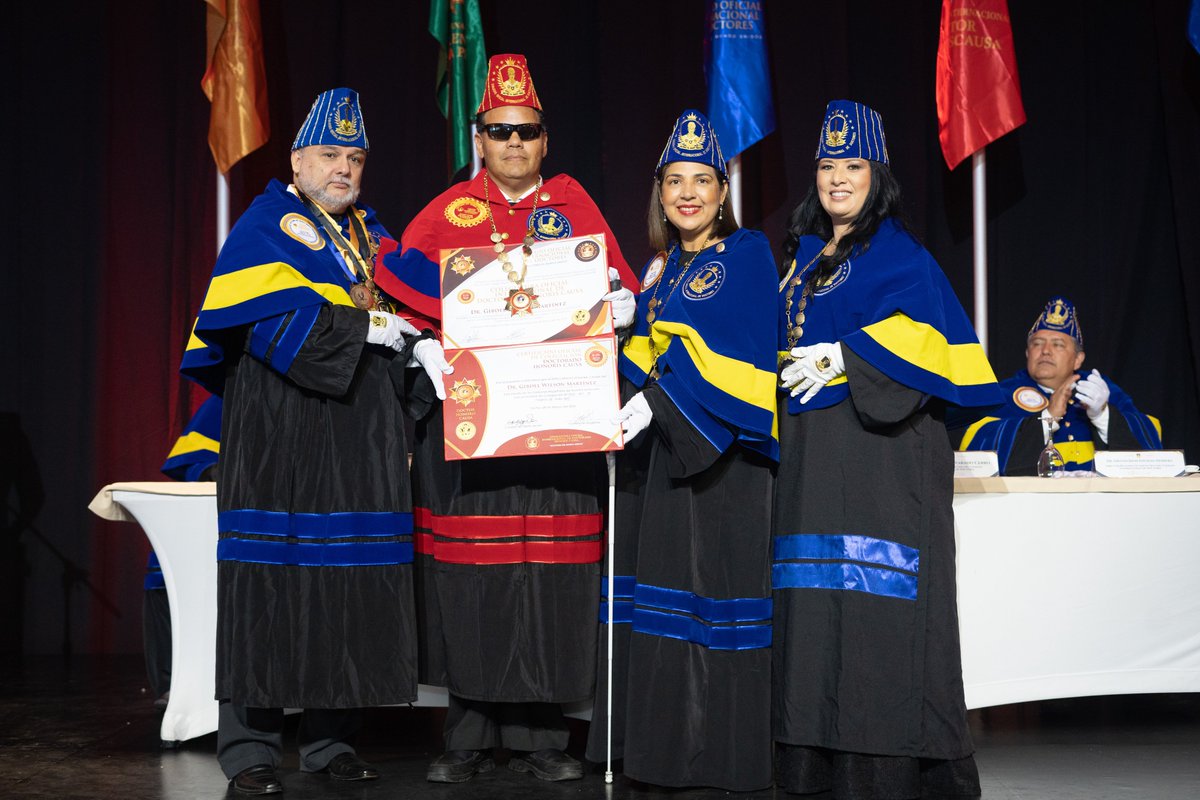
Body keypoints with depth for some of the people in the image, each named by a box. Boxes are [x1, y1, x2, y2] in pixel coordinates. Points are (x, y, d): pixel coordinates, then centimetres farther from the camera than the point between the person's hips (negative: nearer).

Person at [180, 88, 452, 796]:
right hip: (282, 432, -6)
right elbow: (281, 322, -15)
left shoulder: (368, 231, 20)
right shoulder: (266, 226, 0)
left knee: (356, 579, 4)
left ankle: (333, 737, 12)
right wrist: (371, 327, -14)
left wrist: (424, 344, -8)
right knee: (274, 576, -6)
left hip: (363, 437, 6)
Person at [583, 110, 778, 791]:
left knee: (717, 586, -7)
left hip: (723, 450, -7)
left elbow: (728, 351, -17)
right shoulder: (661, 268, 18)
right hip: (660, 449, 7)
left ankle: (726, 753, -1)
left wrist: (654, 406, -24)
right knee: (661, 588, 7)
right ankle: (663, 743, 14)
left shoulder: (747, 255, -4)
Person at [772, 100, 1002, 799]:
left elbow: (930, 329, -14)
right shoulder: (803, 255, 20)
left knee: (875, 596, -11)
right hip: (811, 447, 7)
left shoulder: (900, 254, -1)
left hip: (878, 441, -7)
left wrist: (843, 357, -19)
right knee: (813, 596, 4)